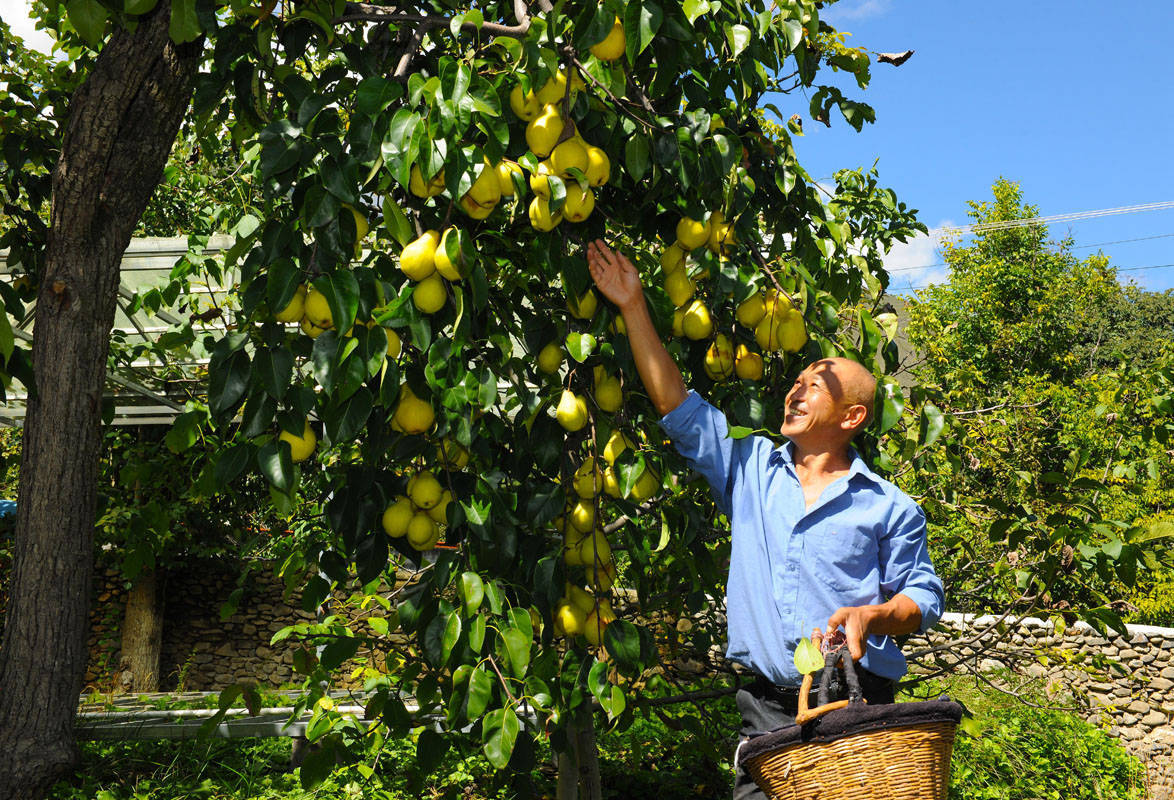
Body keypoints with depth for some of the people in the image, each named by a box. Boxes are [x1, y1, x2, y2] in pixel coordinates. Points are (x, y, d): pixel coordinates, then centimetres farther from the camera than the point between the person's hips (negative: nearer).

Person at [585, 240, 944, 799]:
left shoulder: (889, 507, 6)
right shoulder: (751, 470, 12)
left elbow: (924, 598, 7)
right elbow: (676, 404, 10)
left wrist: (871, 616, -15)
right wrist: (634, 307, 8)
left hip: (857, 711, -1)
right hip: (767, 710, 2)